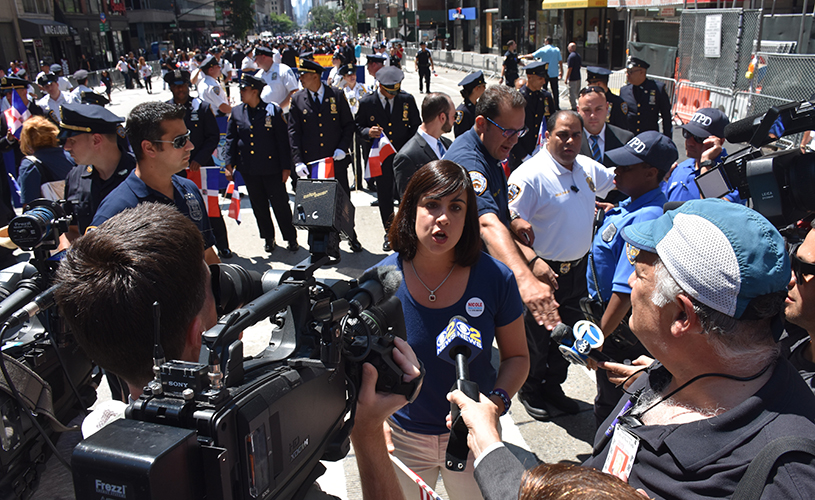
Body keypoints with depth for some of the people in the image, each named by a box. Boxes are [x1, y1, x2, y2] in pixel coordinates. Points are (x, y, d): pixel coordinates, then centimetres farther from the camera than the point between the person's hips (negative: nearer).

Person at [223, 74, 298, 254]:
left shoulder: (273, 110, -6)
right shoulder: (237, 112, 5)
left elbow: (283, 141, -5)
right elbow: (231, 140, 9)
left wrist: (286, 167, -7)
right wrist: (229, 164, 0)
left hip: (271, 168, -4)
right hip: (248, 169, 4)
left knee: (280, 203, 3)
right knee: (259, 205, 13)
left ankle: (291, 238, 18)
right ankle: (268, 238, 27)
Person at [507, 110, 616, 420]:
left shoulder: (589, 168, 4)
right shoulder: (530, 175, -19)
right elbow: (509, 226, -23)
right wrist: (533, 261, -34)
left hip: (578, 270, 7)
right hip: (543, 271, -7)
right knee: (537, 338, 11)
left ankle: (553, 386, 42)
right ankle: (530, 392, 34)